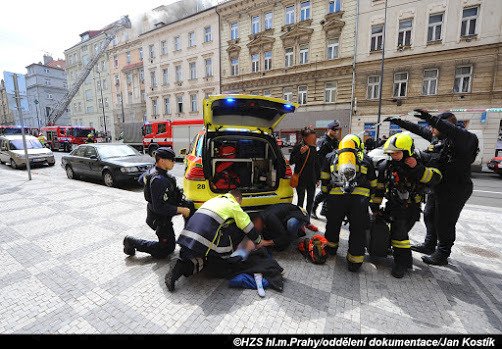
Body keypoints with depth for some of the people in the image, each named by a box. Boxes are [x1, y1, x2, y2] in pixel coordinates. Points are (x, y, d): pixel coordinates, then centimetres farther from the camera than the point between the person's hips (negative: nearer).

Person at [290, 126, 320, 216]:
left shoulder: (314, 148, 6)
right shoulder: (298, 147, -9)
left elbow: (317, 165, 12)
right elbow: (291, 161, -12)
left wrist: (317, 178, 12)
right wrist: (300, 153, -25)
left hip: (312, 179, 5)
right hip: (300, 179, -5)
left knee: (310, 201, 12)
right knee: (300, 201, 1)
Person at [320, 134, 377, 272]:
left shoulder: (331, 157, 20)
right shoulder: (366, 160, 22)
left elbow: (324, 180, 16)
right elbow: (374, 185, 23)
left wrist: (324, 194, 25)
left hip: (335, 196, 1)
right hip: (360, 198, 0)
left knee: (333, 224, 22)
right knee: (358, 230, 13)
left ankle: (331, 248, 42)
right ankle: (354, 262, 22)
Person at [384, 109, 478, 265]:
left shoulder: (466, 138, -17)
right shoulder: (437, 136, 7)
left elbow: (458, 133, -39)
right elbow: (418, 129, 17)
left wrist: (431, 119, -49)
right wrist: (399, 121, 18)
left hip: (454, 190, -9)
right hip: (437, 187, 9)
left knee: (445, 223, 1)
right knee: (429, 216, 20)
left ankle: (442, 255, 17)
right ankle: (429, 245, 37)